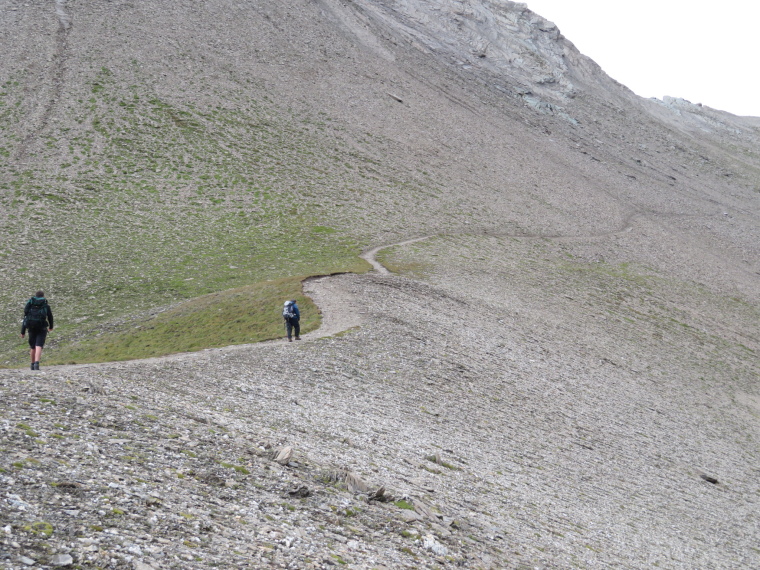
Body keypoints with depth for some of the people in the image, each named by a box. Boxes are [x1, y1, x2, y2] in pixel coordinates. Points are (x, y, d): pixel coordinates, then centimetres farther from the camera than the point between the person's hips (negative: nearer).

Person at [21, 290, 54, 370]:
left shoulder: (29, 306, 8)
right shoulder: (46, 306, 3)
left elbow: (25, 319, 5)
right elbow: (50, 317, 14)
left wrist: (22, 332, 7)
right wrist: (51, 327, 33)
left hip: (31, 329, 3)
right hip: (42, 329, -3)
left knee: (32, 347, 18)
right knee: (39, 346, -10)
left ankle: (33, 364, 29)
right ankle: (36, 363, -29)